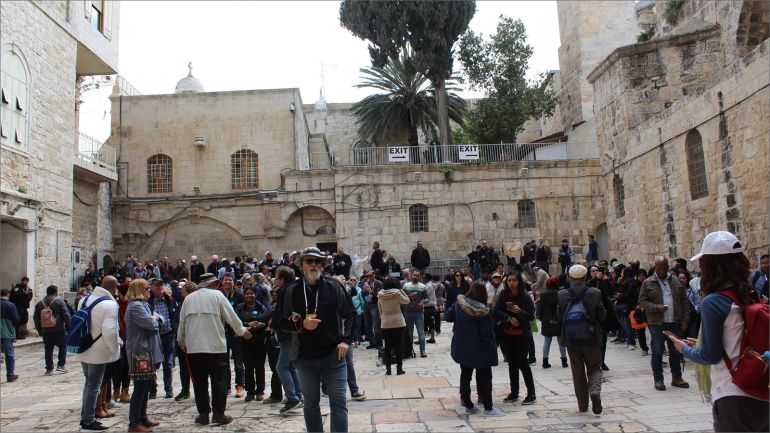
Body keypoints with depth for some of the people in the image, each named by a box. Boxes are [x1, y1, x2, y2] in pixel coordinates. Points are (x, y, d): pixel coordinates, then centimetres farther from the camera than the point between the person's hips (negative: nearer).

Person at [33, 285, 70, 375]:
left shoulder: (40, 303, 9)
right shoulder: (59, 300, -6)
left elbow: (36, 318, 11)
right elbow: (66, 315, -11)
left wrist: (39, 330, 18)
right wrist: (68, 326, -1)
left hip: (45, 331, 4)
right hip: (59, 330, -4)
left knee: (48, 350, 9)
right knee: (63, 346, 10)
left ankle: (49, 368, 10)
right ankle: (61, 365, 2)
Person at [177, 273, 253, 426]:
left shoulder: (189, 298, 11)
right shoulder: (217, 295, 0)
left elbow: (182, 321, 13)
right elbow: (231, 316, 1)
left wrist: (181, 341, 27)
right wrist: (242, 331, 15)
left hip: (193, 347, 4)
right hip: (215, 345, -4)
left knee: (199, 381, 10)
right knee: (219, 380, 4)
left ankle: (203, 414, 13)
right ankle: (218, 414, 5)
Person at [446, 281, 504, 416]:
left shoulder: (458, 304, -5)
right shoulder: (483, 311, -19)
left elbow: (448, 317, 8)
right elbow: (487, 333, -17)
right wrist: (492, 349, -9)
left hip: (462, 348, 5)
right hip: (479, 350, -5)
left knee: (465, 375, 15)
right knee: (485, 377, 8)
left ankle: (468, 405, 20)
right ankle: (488, 408, 10)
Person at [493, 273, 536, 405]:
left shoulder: (525, 297, -10)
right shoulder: (503, 295, -1)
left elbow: (532, 316, -7)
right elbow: (496, 311, -5)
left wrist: (519, 312, -24)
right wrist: (509, 318, -18)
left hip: (521, 335, -4)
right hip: (507, 335, 4)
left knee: (522, 362, -3)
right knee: (512, 364, 13)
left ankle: (531, 393, 9)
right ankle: (514, 393, 23)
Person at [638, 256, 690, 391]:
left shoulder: (676, 281, 9)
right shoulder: (648, 283, 0)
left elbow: (685, 301, 10)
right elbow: (642, 301, -2)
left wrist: (685, 319, 3)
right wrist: (656, 308, -17)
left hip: (675, 323, 3)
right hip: (657, 324, -3)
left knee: (676, 351, 11)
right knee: (657, 352, 2)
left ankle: (677, 377, 25)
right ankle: (658, 379, 11)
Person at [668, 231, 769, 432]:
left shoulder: (713, 302, -14)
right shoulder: (750, 297, 6)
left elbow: (711, 356, -11)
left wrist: (685, 349, 7)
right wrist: (700, 345, 21)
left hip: (733, 398, -7)